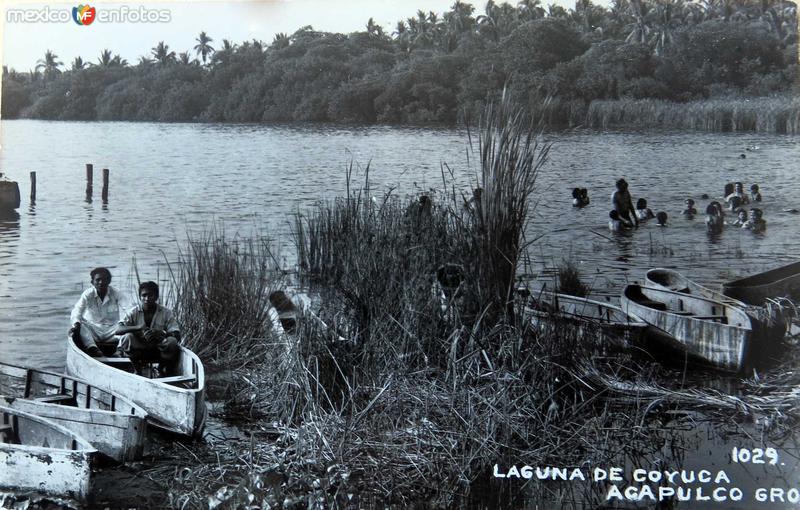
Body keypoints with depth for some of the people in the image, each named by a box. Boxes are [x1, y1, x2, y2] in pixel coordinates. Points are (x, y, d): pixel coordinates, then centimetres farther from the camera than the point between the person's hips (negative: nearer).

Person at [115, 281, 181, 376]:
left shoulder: (165, 312, -5)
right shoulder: (134, 312, -5)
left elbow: (177, 335, -13)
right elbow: (118, 330, -18)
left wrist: (161, 333, -33)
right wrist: (139, 328, -33)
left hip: (158, 352, 1)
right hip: (138, 351, 0)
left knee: (172, 342, -28)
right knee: (127, 337, -28)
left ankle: (162, 371, -1)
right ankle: (137, 371, -8)